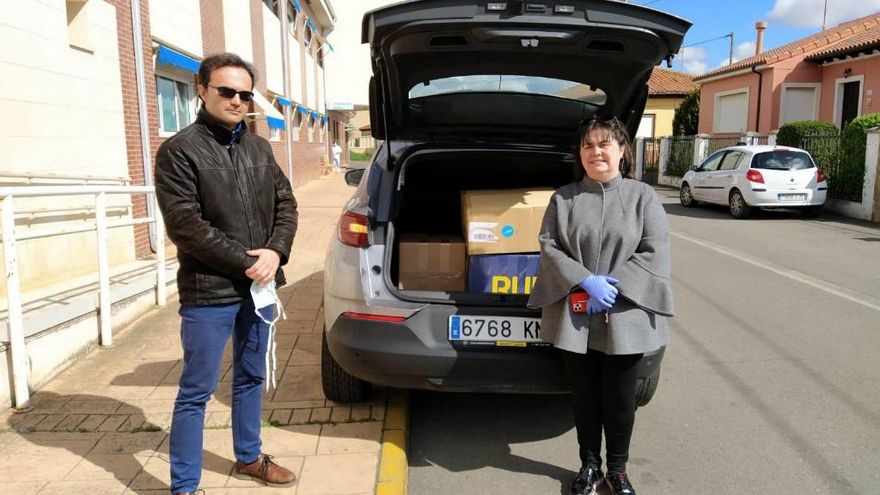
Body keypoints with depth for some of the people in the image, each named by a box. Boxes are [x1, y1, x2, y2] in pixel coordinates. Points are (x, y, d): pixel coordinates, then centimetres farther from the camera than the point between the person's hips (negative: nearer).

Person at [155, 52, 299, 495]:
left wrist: (275, 252, -9)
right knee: (196, 393, 4)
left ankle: (248, 458, 38)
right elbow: (185, 224, -14)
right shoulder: (179, 150, -7)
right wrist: (245, 262, -17)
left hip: (259, 287, 6)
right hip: (208, 293, -6)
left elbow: (286, 203, 10)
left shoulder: (258, 148, 11)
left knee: (251, 378, 19)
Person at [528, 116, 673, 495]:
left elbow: (654, 252, -5)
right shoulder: (563, 198, 4)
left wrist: (612, 285, -15)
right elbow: (549, 246, -2)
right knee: (584, 394, 12)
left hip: (625, 315, -1)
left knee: (620, 397, 9)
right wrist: (586, 282, -16)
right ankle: (589, 464, 32)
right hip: (575, 315, 1)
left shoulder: (643, 196, 2)